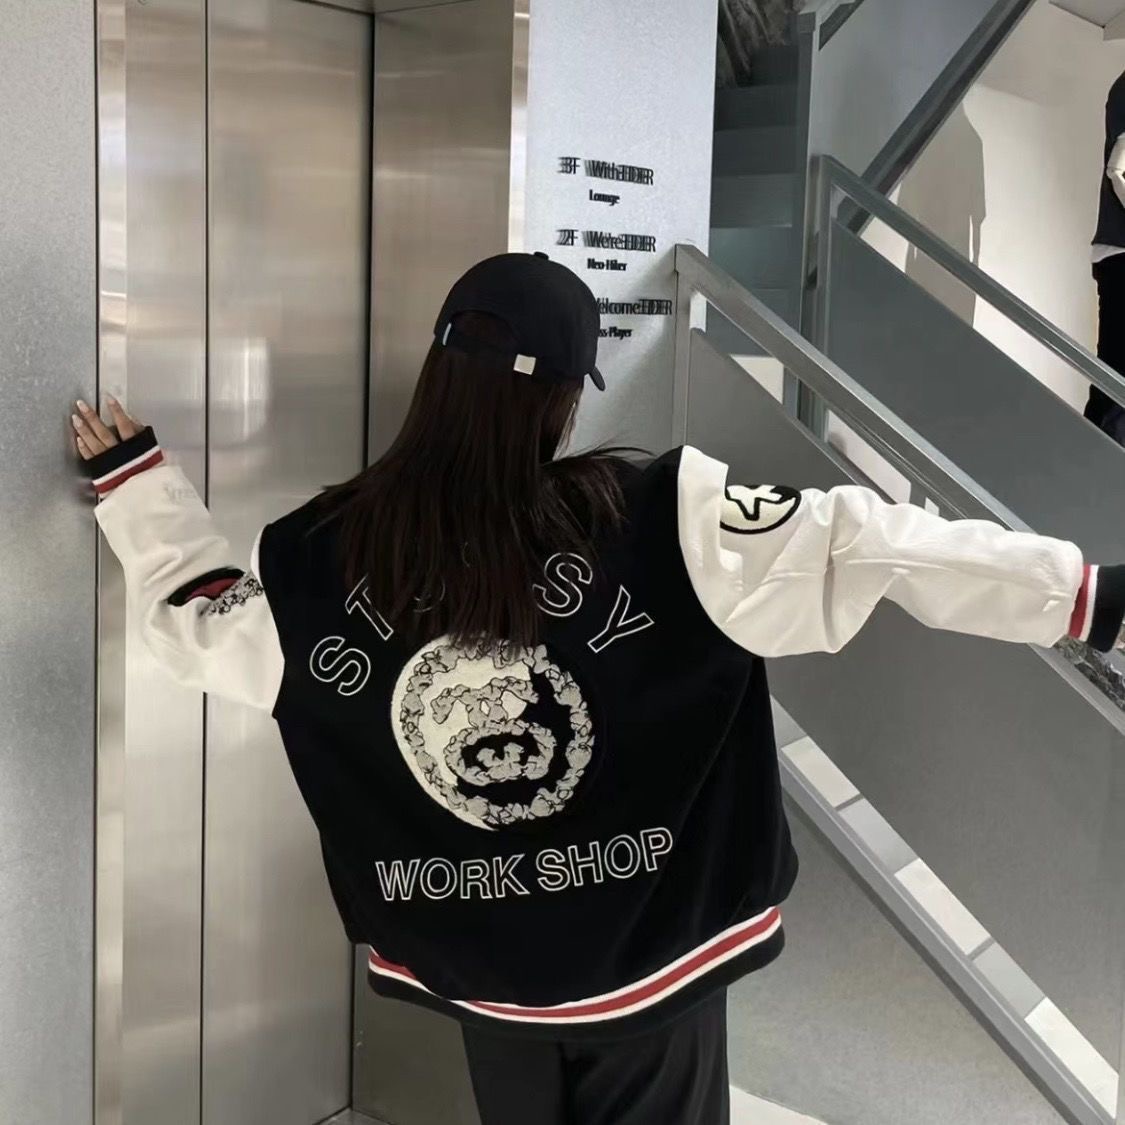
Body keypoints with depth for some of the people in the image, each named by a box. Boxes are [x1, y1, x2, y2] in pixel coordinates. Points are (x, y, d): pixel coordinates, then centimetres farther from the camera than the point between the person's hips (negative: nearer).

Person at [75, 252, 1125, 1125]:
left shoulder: (322, 562, -12)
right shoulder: (657, 521, -22)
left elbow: (190, 616, 5)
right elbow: (853, 545, -23)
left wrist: (129, 475, 20)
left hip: (475, 964, 3)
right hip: (647, 951, -2)